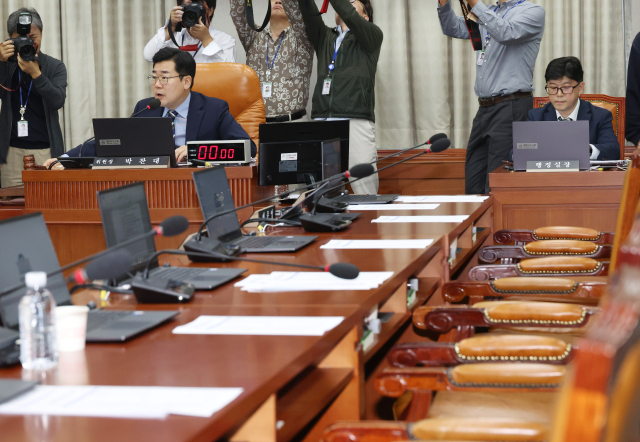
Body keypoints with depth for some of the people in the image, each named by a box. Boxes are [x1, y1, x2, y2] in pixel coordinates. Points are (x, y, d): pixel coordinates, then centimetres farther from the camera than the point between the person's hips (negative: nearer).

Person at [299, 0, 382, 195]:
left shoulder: (372, 35, 13)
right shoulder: (325, 37, 24)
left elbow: (351, 18, -5)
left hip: (357, 121, -3)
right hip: (322, 120, 4)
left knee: (364, 190, -10)